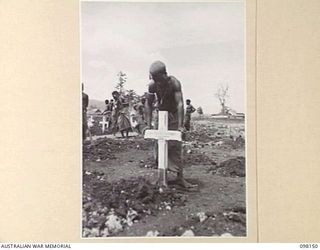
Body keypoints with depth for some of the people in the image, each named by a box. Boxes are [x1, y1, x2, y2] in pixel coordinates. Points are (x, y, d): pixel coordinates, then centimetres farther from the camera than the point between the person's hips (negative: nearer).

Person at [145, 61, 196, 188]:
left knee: (176, 146, -6)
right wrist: (148, 124, -13)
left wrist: (180, 125, -38)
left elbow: (180, 103, -32)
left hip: (174, 115, -3)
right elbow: (148, 104, -8)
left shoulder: (174, 83, -28)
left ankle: (180, 177, -3)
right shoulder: (152, 85, -16)